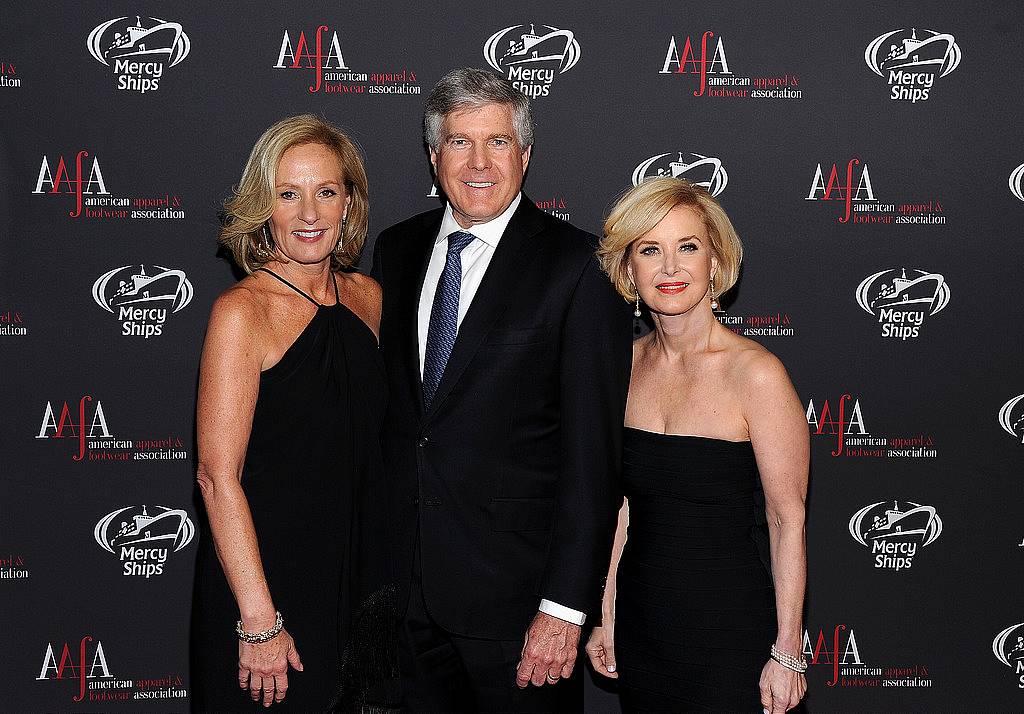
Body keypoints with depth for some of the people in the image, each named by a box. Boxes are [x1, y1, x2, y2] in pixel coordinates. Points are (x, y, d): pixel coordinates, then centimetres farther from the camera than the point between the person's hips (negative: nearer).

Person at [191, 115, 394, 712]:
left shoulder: (366, 297, 3)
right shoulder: (243, 312, -16)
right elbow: (218, 477, -18)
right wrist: (259, 622, -21)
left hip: (361, 578, 6)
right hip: (268, 578, -6)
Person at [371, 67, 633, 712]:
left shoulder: (580, 266, -11)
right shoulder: (398, 249, 7)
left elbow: (592, 449, -14)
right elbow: (388, 403, 13)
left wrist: (565, 607, -17)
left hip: (514, 581, -5)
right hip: (404, 578, 5)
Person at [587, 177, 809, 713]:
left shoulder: (756, 373, -16)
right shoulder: (626, 364, 1)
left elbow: (788, 521, -13)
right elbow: (621, 502, 9)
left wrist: (786, 653, -12)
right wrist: (605, 617, 9)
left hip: (730, 629, -5)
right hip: (640, 623, 5)